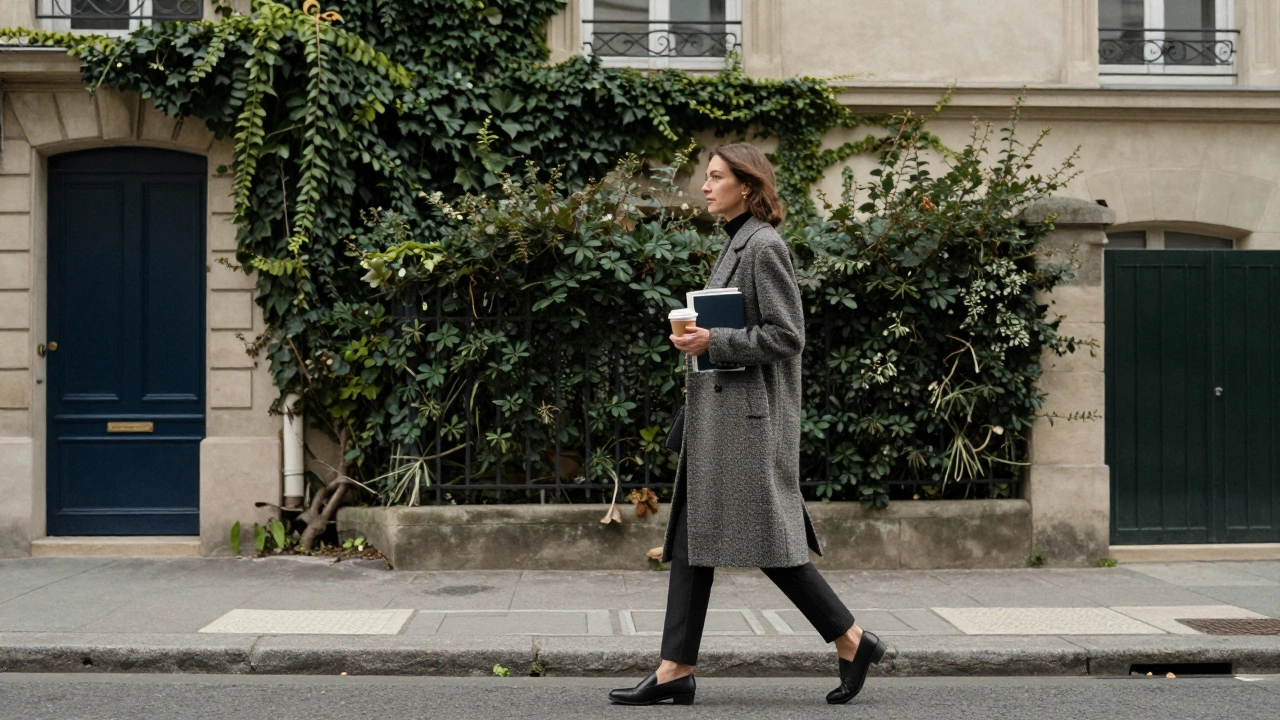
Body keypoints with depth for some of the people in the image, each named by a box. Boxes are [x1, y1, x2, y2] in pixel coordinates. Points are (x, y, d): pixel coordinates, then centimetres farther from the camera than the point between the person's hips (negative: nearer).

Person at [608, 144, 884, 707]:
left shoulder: (764, 246, -12)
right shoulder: (734, 243, 17)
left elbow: (786, 335, -17)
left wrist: (714, 341, -18)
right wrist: (696, 337, 12)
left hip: (750, 411, -10)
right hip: (715, 410, 10)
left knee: (767, 538, -5)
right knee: (692, 536, 6)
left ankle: (852, 640, 9)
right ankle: (676, 670, 9)